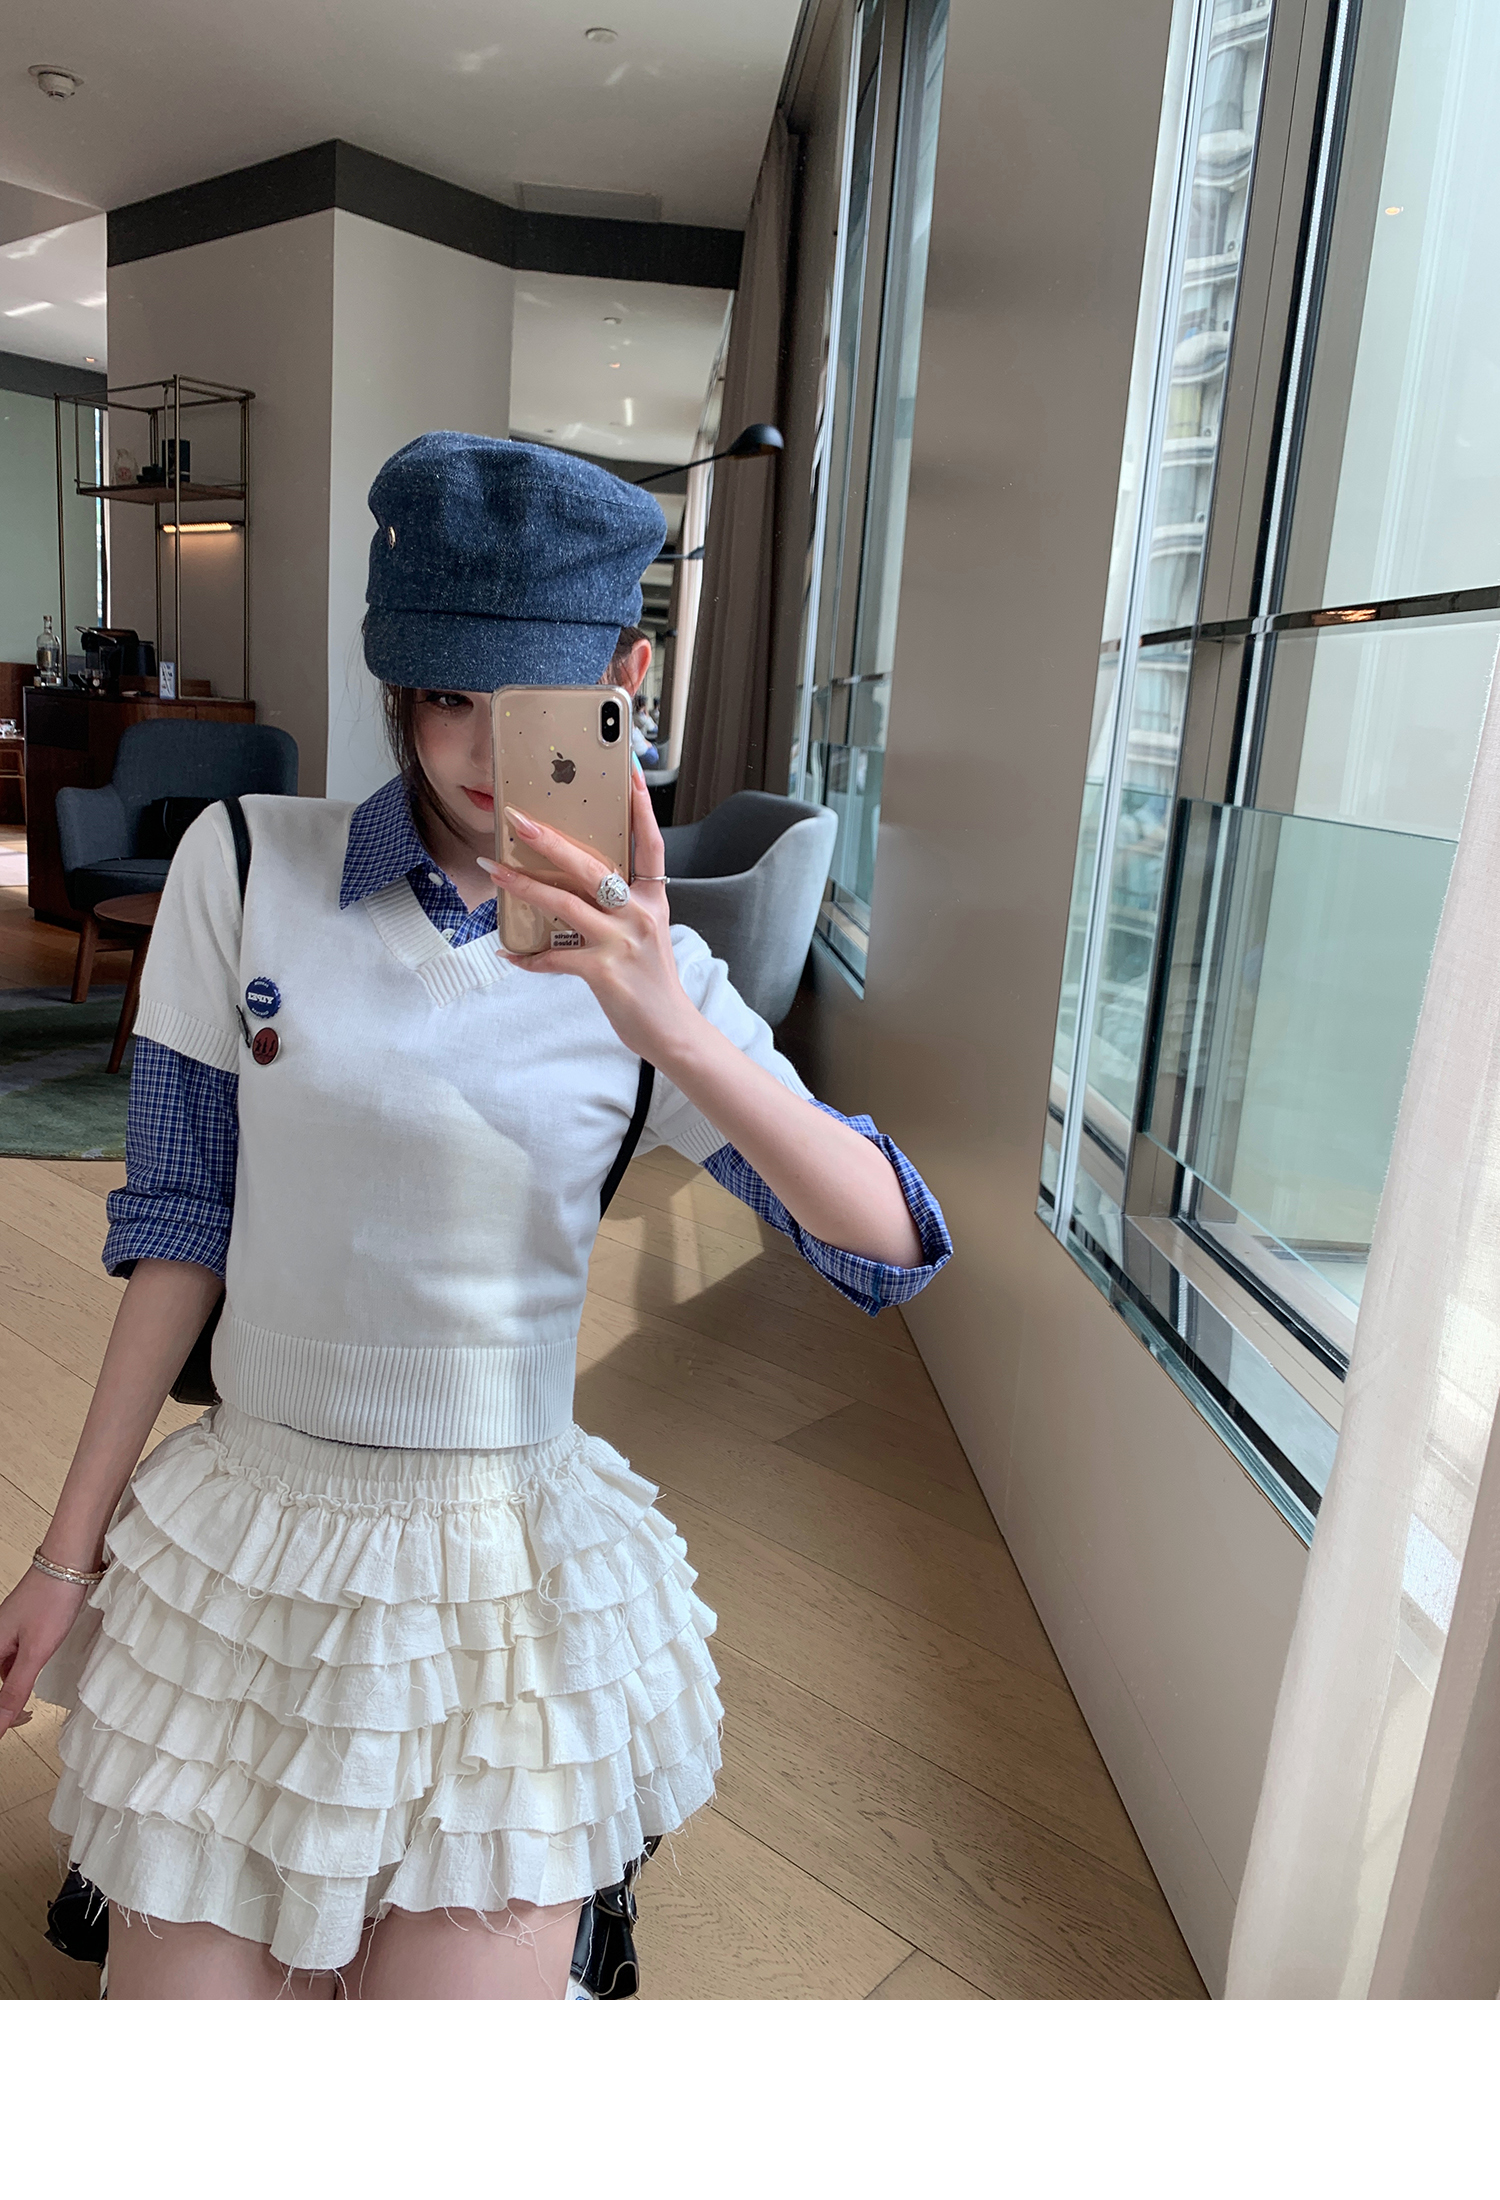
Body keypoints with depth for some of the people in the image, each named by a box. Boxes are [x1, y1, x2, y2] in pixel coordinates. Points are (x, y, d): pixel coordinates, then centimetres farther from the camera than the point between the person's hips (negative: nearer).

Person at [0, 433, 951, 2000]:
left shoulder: (646, 965, -4)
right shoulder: (245, 869, -4)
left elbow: (891, 1241, -15)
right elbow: (179, 1225, 0)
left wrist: (671, 1032, -31)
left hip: (504, 1571, 0)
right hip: (247, 1538, 1)